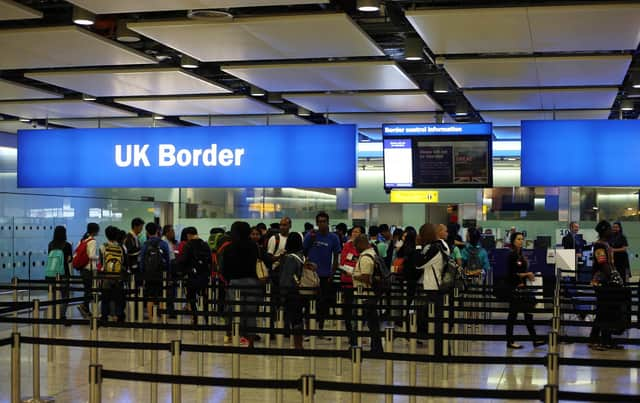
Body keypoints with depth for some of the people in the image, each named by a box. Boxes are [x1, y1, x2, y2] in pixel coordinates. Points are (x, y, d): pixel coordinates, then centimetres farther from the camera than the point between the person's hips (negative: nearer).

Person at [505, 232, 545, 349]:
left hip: (522, 287, 9)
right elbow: (511, 273, -17)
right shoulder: (511, 255, -12)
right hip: (514, 288, -9)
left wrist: (529, 275, 2)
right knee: (513, 313, -2)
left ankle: (534, 340, 10)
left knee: (528, 313, 8)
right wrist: (526, 274, -15)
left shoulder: (520, 255, 13)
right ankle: (510, 342, 5)